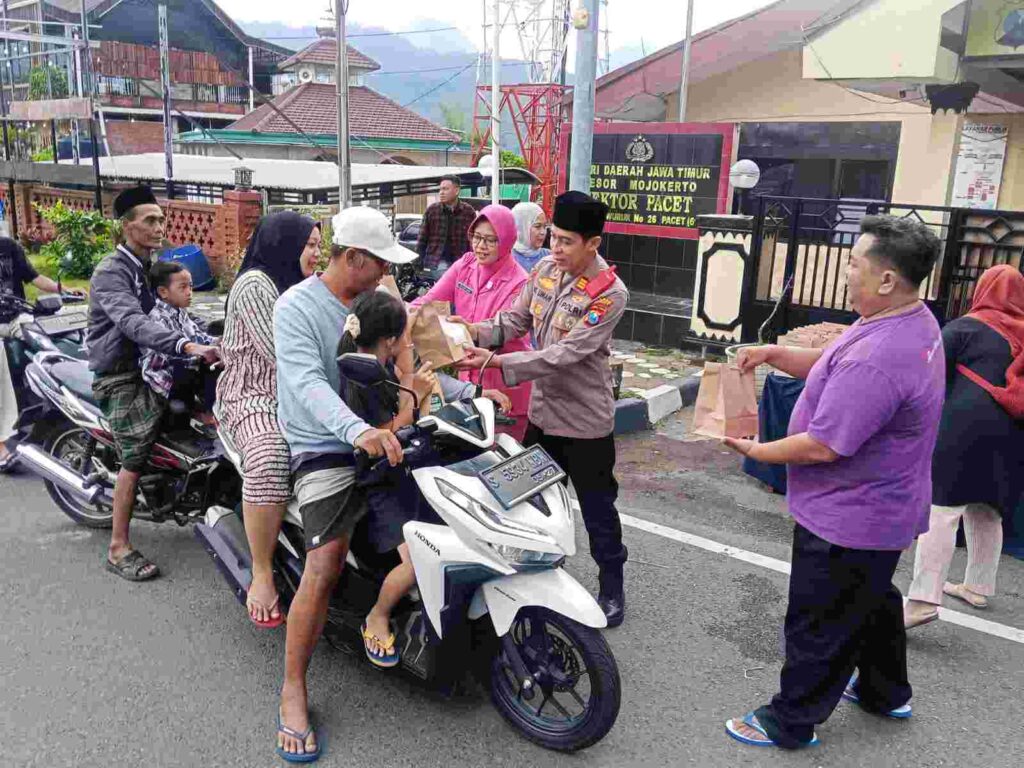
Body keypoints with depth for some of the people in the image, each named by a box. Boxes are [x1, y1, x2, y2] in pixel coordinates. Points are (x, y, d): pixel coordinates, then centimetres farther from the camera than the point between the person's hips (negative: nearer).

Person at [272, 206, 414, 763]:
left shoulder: (371, 302, 10)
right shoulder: (297, 307, -11)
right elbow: (307, 383, -26)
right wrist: (357, 430, -44)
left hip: (380, 440, 7)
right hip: (325, 450, -7)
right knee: (325, 565, -20)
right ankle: (293, 691, -3)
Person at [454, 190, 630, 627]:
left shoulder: (610, 294, -21)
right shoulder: (546, 270, 0)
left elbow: (564, 355, -28)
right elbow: (514, 321, 1)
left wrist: (495, 362, -33)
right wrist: (474, 332, -18)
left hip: (585, 422, -6)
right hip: (542, 412, 7)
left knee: (597, 509, 8)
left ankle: (611, 588, 29)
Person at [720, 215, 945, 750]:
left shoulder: (876, 359, -34)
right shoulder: (914, 322, 0)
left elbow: (822, 446, -31)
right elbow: (831, 367, 9)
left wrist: (756, 451, -16)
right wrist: (772, 354, -5)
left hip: (848, 520, -10)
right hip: (884, 509, 10)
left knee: (820, 625, 7)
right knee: (872, 598, 29)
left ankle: (790, 724, 25)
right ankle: (885, 691, 50)